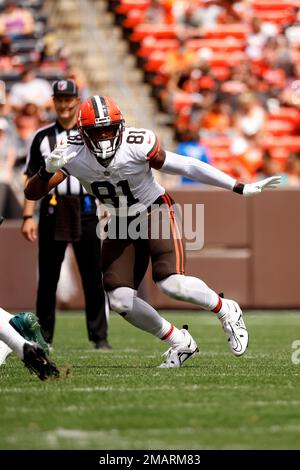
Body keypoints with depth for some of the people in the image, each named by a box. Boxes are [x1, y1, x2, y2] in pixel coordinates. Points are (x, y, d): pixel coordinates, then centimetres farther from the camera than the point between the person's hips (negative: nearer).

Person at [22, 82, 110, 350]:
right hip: (52, 212, 1)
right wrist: (28, 217, 2)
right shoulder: (42, 137, 11)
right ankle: (43, 337, 10)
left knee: (93, 277, -1)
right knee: (47, 277, 4)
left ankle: (100, 337, 4)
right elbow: (33, 179, 10)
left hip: (85, 210, -1)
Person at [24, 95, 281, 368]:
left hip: (156, 211, -4)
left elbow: (186, 167, -19)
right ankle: (180, 343, 13)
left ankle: (226, 311, 4)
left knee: (171, 283, -25)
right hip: (122, 223, 4)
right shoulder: (73, 157, -17)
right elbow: (32, 194, -14)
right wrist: (48, 170, -38)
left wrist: (241, 189, -17)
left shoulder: (137, 145, -26)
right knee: (120, 300, -8)